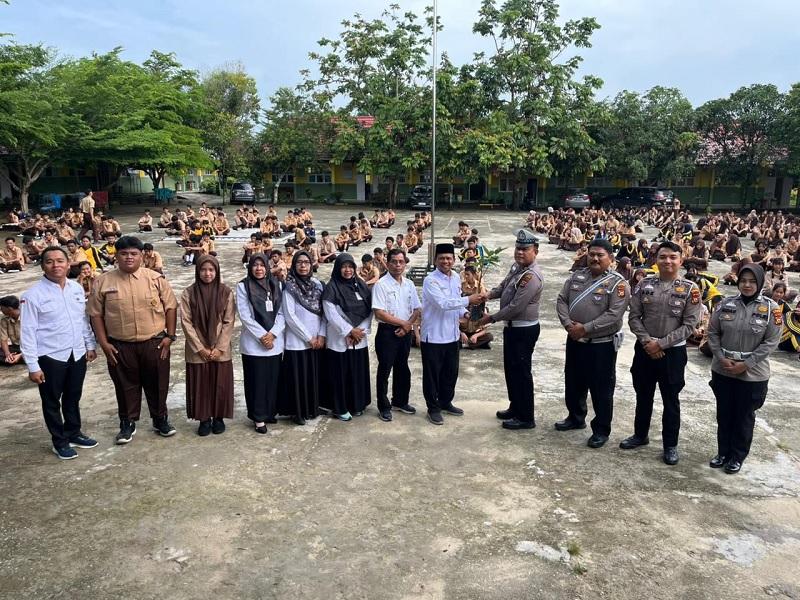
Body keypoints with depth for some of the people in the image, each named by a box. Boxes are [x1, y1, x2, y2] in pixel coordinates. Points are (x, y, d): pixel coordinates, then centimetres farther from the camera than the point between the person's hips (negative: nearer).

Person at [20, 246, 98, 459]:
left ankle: (74, 433, 38)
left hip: (77, 354, 5)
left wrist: (90, 345, 12)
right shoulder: (33, 294, -13)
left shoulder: (77, 289, 2)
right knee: (52, 402, 12)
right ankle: (59, 441, 27)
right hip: (50, 357, -4)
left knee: (73, 398, 19)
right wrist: (33, 366, -14)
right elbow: (28, 331, -13)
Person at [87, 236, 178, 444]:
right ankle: (127, 423, 28)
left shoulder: (156, 279, -2)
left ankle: (160, 419, 28)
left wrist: (169, 336, -3)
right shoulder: (104, 282, -1)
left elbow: (170, 307, 2)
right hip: (120, 346, 0)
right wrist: (104, 343, -3)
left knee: (157, 384, 11)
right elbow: (96, 314, 2)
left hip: (154, 343, 0)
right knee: (125, 386, 12)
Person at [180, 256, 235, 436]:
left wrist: (219, 347, -11)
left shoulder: (226, 292, -4)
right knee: (200, 385, 6)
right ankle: (204, 419, 21)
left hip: (221, 350, 0)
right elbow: (186, 322, -6)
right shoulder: (188, 293, -4)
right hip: (197, 350, 0)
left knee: (220, 384, 7)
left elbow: (229, 322, -4)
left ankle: (219, 418, 23)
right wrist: (200, 348, -11)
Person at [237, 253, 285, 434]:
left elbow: (281, 313, 3)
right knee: (257, 380, 1)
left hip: (275, 342, 3)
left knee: (273, 379, 7)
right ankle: (259, 417, 11)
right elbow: (245, 316, -7)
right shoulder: (243, 286, -2)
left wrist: (272, 334, -10)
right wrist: (261, 335, -12)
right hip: (253, 343, -3)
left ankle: (270, 412, 22)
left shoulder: (276, 285, 7)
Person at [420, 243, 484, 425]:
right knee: (432, 374, 6)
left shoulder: (456, 278, 7)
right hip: (433, 336, -7)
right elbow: (442, 303, -29)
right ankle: (433, 408, 21)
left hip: (452, 335, 7)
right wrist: (468, 300, -30)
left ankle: (446, 402, 37)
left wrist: (465, 313, -2)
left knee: (451, 372, 19)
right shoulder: (430, 280, -17)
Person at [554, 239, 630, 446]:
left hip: (602, 344, -6)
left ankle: (601, 430, 19)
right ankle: (575, 418, 39)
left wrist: (585, 328, -21)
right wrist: (568, 324, -12)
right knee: (573, 383, 19)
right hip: (575, 341, 6)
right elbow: (561, 300, 4)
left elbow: (614, 315, -21)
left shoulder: (618, 283, -13)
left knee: (601, 389, 5)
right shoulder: (577, 276, 6)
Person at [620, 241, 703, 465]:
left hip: (673, 352, -2)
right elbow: (634, 317, 0)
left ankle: (670, 445, 24)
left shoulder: (689, 289, -7)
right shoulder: (644, 284, 0)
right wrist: (646, 341, -14)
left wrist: (661, 343, -16)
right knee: (643, 396, 17)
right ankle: (640, 435, 35)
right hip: (645, 350, 3)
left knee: (670, 400, 9)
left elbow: (689, 324, -10)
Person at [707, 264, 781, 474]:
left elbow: (771, 341, -9)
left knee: (744, 417, 11)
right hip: (722, 371, 3)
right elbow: (713, 332, 3)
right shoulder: (726, 303, -1)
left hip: (752, 374, -2)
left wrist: (746, 364, -15)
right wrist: (721, 358, -9)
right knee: (724, 414, 14)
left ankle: (738, 456, 27)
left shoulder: (771, 308, -8)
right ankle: (723, 452, 30)